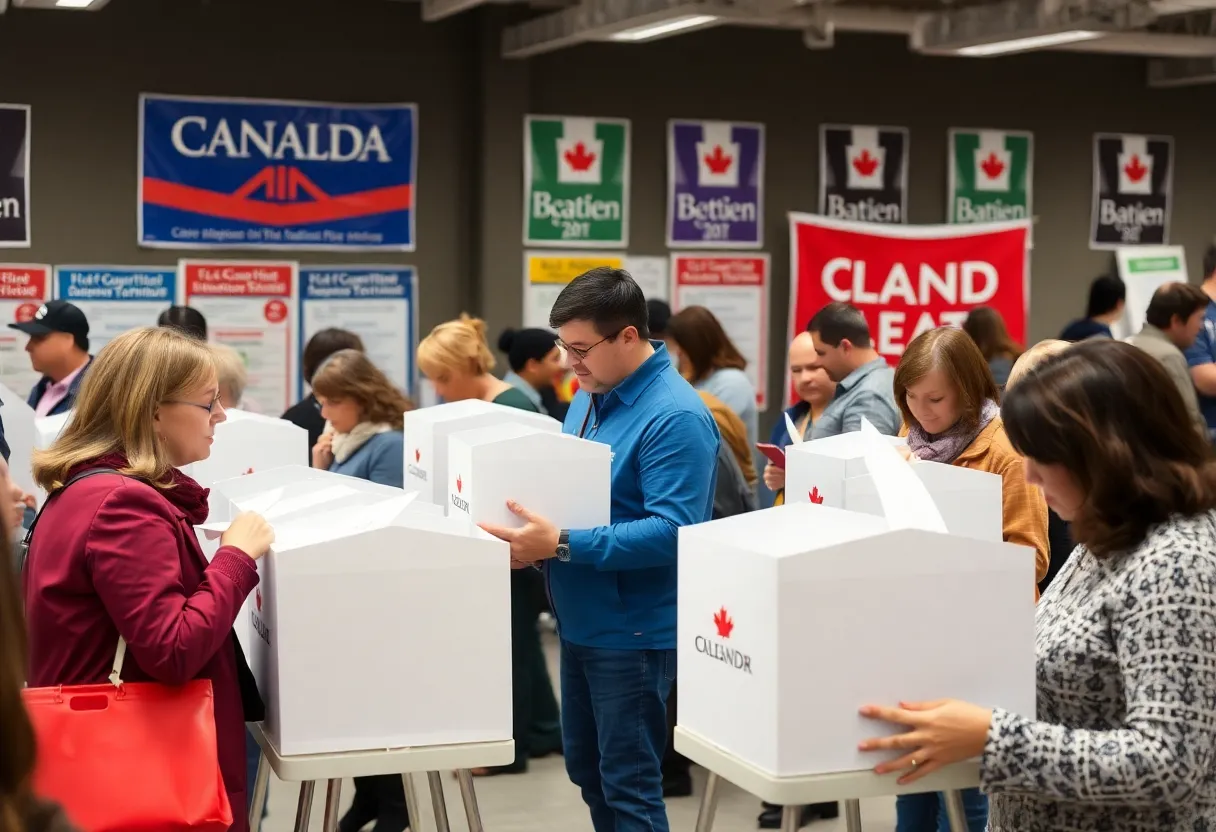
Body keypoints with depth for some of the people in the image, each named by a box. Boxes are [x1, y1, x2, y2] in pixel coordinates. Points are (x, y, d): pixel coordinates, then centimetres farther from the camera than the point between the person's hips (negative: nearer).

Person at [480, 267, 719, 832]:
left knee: (628, 785, 1)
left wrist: (559, 545, -30)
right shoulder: (591, 395, 8)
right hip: (581, 621, 9)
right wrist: (533, 536, -1)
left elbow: (670, 531, -28)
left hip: (632, 631, -9)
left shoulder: (674, 418, -21)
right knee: (585, 770, 19)